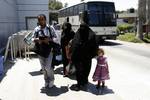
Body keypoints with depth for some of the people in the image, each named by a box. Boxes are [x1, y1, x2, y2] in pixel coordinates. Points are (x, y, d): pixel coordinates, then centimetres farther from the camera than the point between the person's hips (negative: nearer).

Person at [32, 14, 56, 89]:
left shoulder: (50, 28, -5)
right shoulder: (36, 29, 2)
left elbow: (55, 38, -1)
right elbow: (33, 39, 8)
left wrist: (49, 40, -19)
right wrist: (37, 40, -13)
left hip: (49, 50, -3)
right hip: (40, 51, 3)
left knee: (48, 67, -5)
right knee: (43, 68, 12)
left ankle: (51, 80, 21)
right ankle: (46, 81, 31)